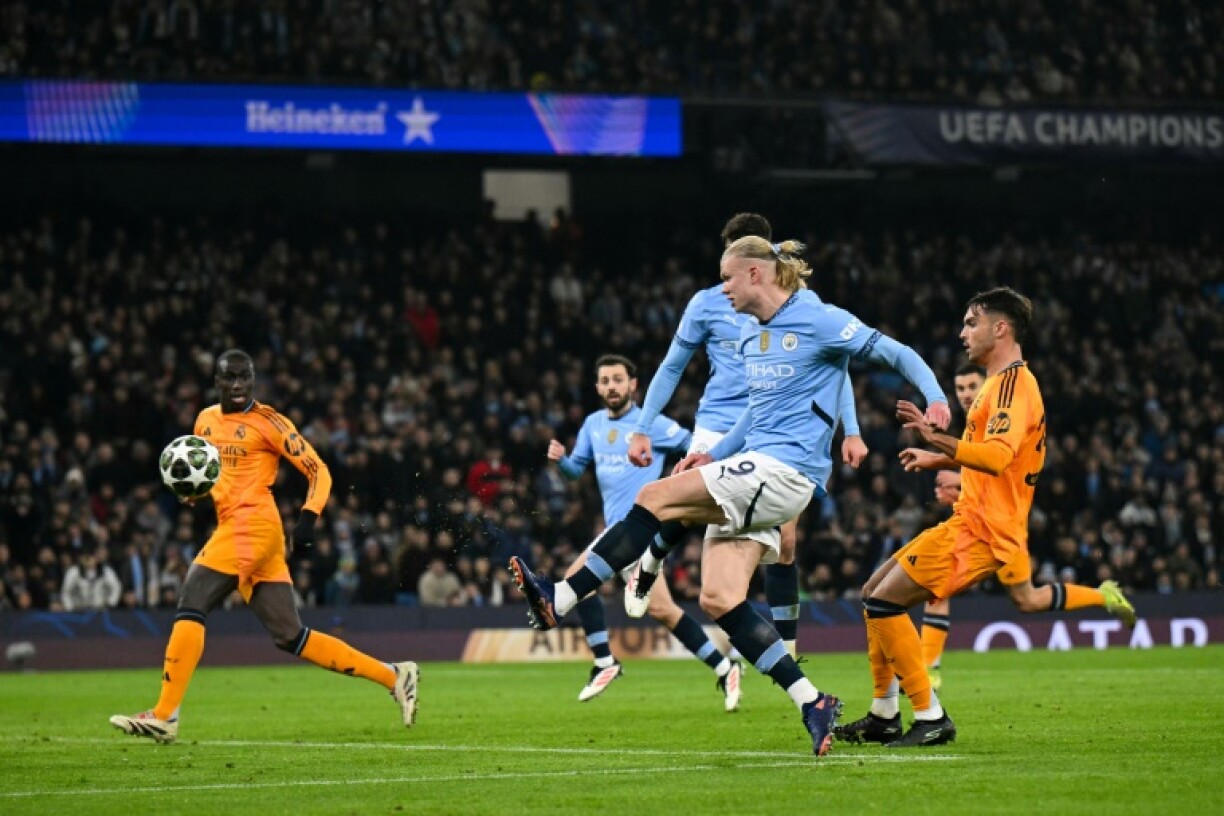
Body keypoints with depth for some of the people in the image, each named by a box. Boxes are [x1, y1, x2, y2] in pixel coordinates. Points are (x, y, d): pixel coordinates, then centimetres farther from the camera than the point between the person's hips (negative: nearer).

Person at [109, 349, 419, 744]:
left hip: (251, 525, -8)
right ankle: (392, 675, 12)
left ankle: (164, 716, -12)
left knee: (190, 606, -13)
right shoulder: (206, 420, 17)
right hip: (231, 528, 8)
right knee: (290, 637, 6)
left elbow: (318, 471, -5)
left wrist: (308, 517, -20)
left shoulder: (268, 422, -4)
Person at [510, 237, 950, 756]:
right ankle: (812, 703, -3)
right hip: (752, 473, 9)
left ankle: (558, 601, -15)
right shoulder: (751, 335, 19)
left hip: (784, 469, -9)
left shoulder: (820, 322, -6)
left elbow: (898, 354, -4)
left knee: (656, 498, -17)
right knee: (718, 599, -5)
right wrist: (714, 455, 21)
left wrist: (936, 400, -19)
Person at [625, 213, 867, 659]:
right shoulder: (707, 304, 4)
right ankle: (647, 568, 12)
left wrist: (851, 431, 0)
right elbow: (671, 368, 12)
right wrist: (642, 429, 7)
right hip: (719, 427, -1)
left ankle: (785, 651, 5)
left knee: (783, 542, -4)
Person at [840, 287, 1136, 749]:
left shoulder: (1013, 383, -14)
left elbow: (998, 456, -30)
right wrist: (941, 460, 33)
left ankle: (931, 718, -13)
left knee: (885, 602, -16)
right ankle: (883, 716, 18)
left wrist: (938, 440, -39)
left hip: (979, 531, -11)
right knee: (875, 593, 14)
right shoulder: (1002, 383, 20)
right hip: (972, 524, 11)